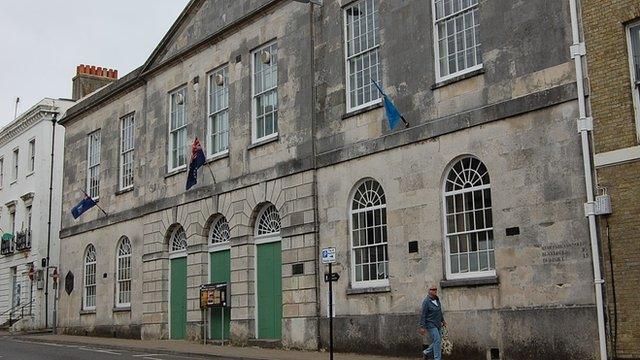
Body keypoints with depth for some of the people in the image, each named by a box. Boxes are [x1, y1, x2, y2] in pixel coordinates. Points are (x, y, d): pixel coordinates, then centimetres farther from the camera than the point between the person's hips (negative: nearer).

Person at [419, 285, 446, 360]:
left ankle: (426, 352, 27)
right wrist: (422, 327, -21)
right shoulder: (426, 301, -16)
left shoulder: (437, 299, 7)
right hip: (431, 325, -8)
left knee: (438, 342, 9)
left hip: (438, 325, 8)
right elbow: (423, 315, -18)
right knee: (437, 340, -11)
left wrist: (443, 320, 22)